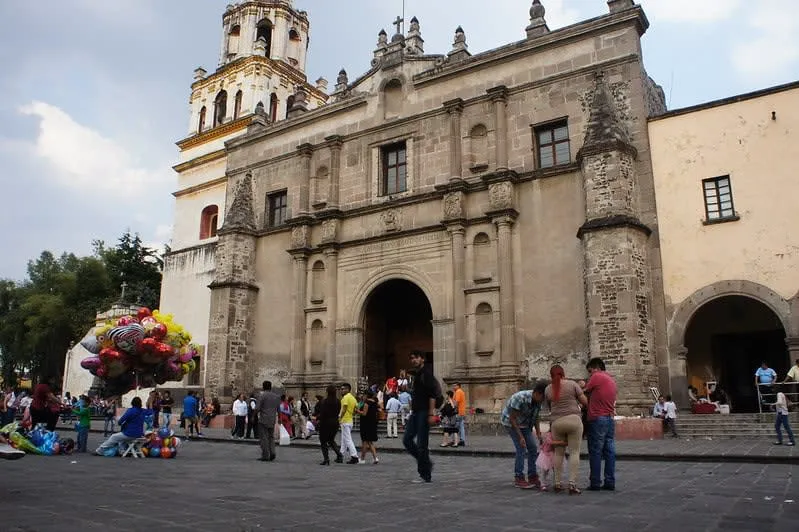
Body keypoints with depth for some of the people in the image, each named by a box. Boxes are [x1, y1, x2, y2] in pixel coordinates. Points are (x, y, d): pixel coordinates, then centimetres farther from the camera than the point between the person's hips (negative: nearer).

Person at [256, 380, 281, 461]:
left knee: (263, 438, 1)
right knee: (271, 437, 16)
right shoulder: (276, 396, 7)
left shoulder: (262, 396, -10)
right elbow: (278, 408, 9)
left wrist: (256, 408, 4)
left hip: (263, 420, -5)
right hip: (272, 420, 5)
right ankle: (272, 452, 2)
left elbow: (257, 408, -13)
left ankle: (265, 456, 0)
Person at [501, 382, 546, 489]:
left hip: (524, 424, 7)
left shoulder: (538, 401, -12)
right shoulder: (520, 398, -33)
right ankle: (518, 478, -6)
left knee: (533, 448, 0)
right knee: (521, 449, -15)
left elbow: (535, 418, 2)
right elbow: (512, 419, -27)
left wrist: (538, 434, -8)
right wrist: (520, 437, -27)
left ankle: (532, 477, 10)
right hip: (510, 422, -7)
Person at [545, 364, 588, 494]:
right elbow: (585, 402, 1)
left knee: (559, 453, 12)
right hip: (573, 420, -2)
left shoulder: (548, 389, 7)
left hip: (556, 423, 3)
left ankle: (557, 484, 15)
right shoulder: (572, 384, -1)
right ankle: (572, 484, -4)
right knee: (574, 453, 1)